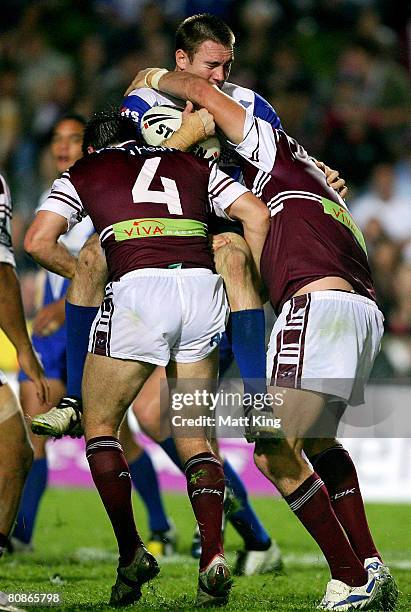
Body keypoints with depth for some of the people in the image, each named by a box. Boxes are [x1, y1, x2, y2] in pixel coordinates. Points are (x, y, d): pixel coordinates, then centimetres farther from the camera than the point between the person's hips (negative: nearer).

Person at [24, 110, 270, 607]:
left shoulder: (81, 174, 20)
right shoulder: (191, 165, 27)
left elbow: (38, 241, 7)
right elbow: (256, 215, 15)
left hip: (138, 289, -3)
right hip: (203, 287, 3)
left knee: (100, 426, 15)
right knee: (195, 436, 14)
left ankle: (131, 552, 3)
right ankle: (213, 556, -5)